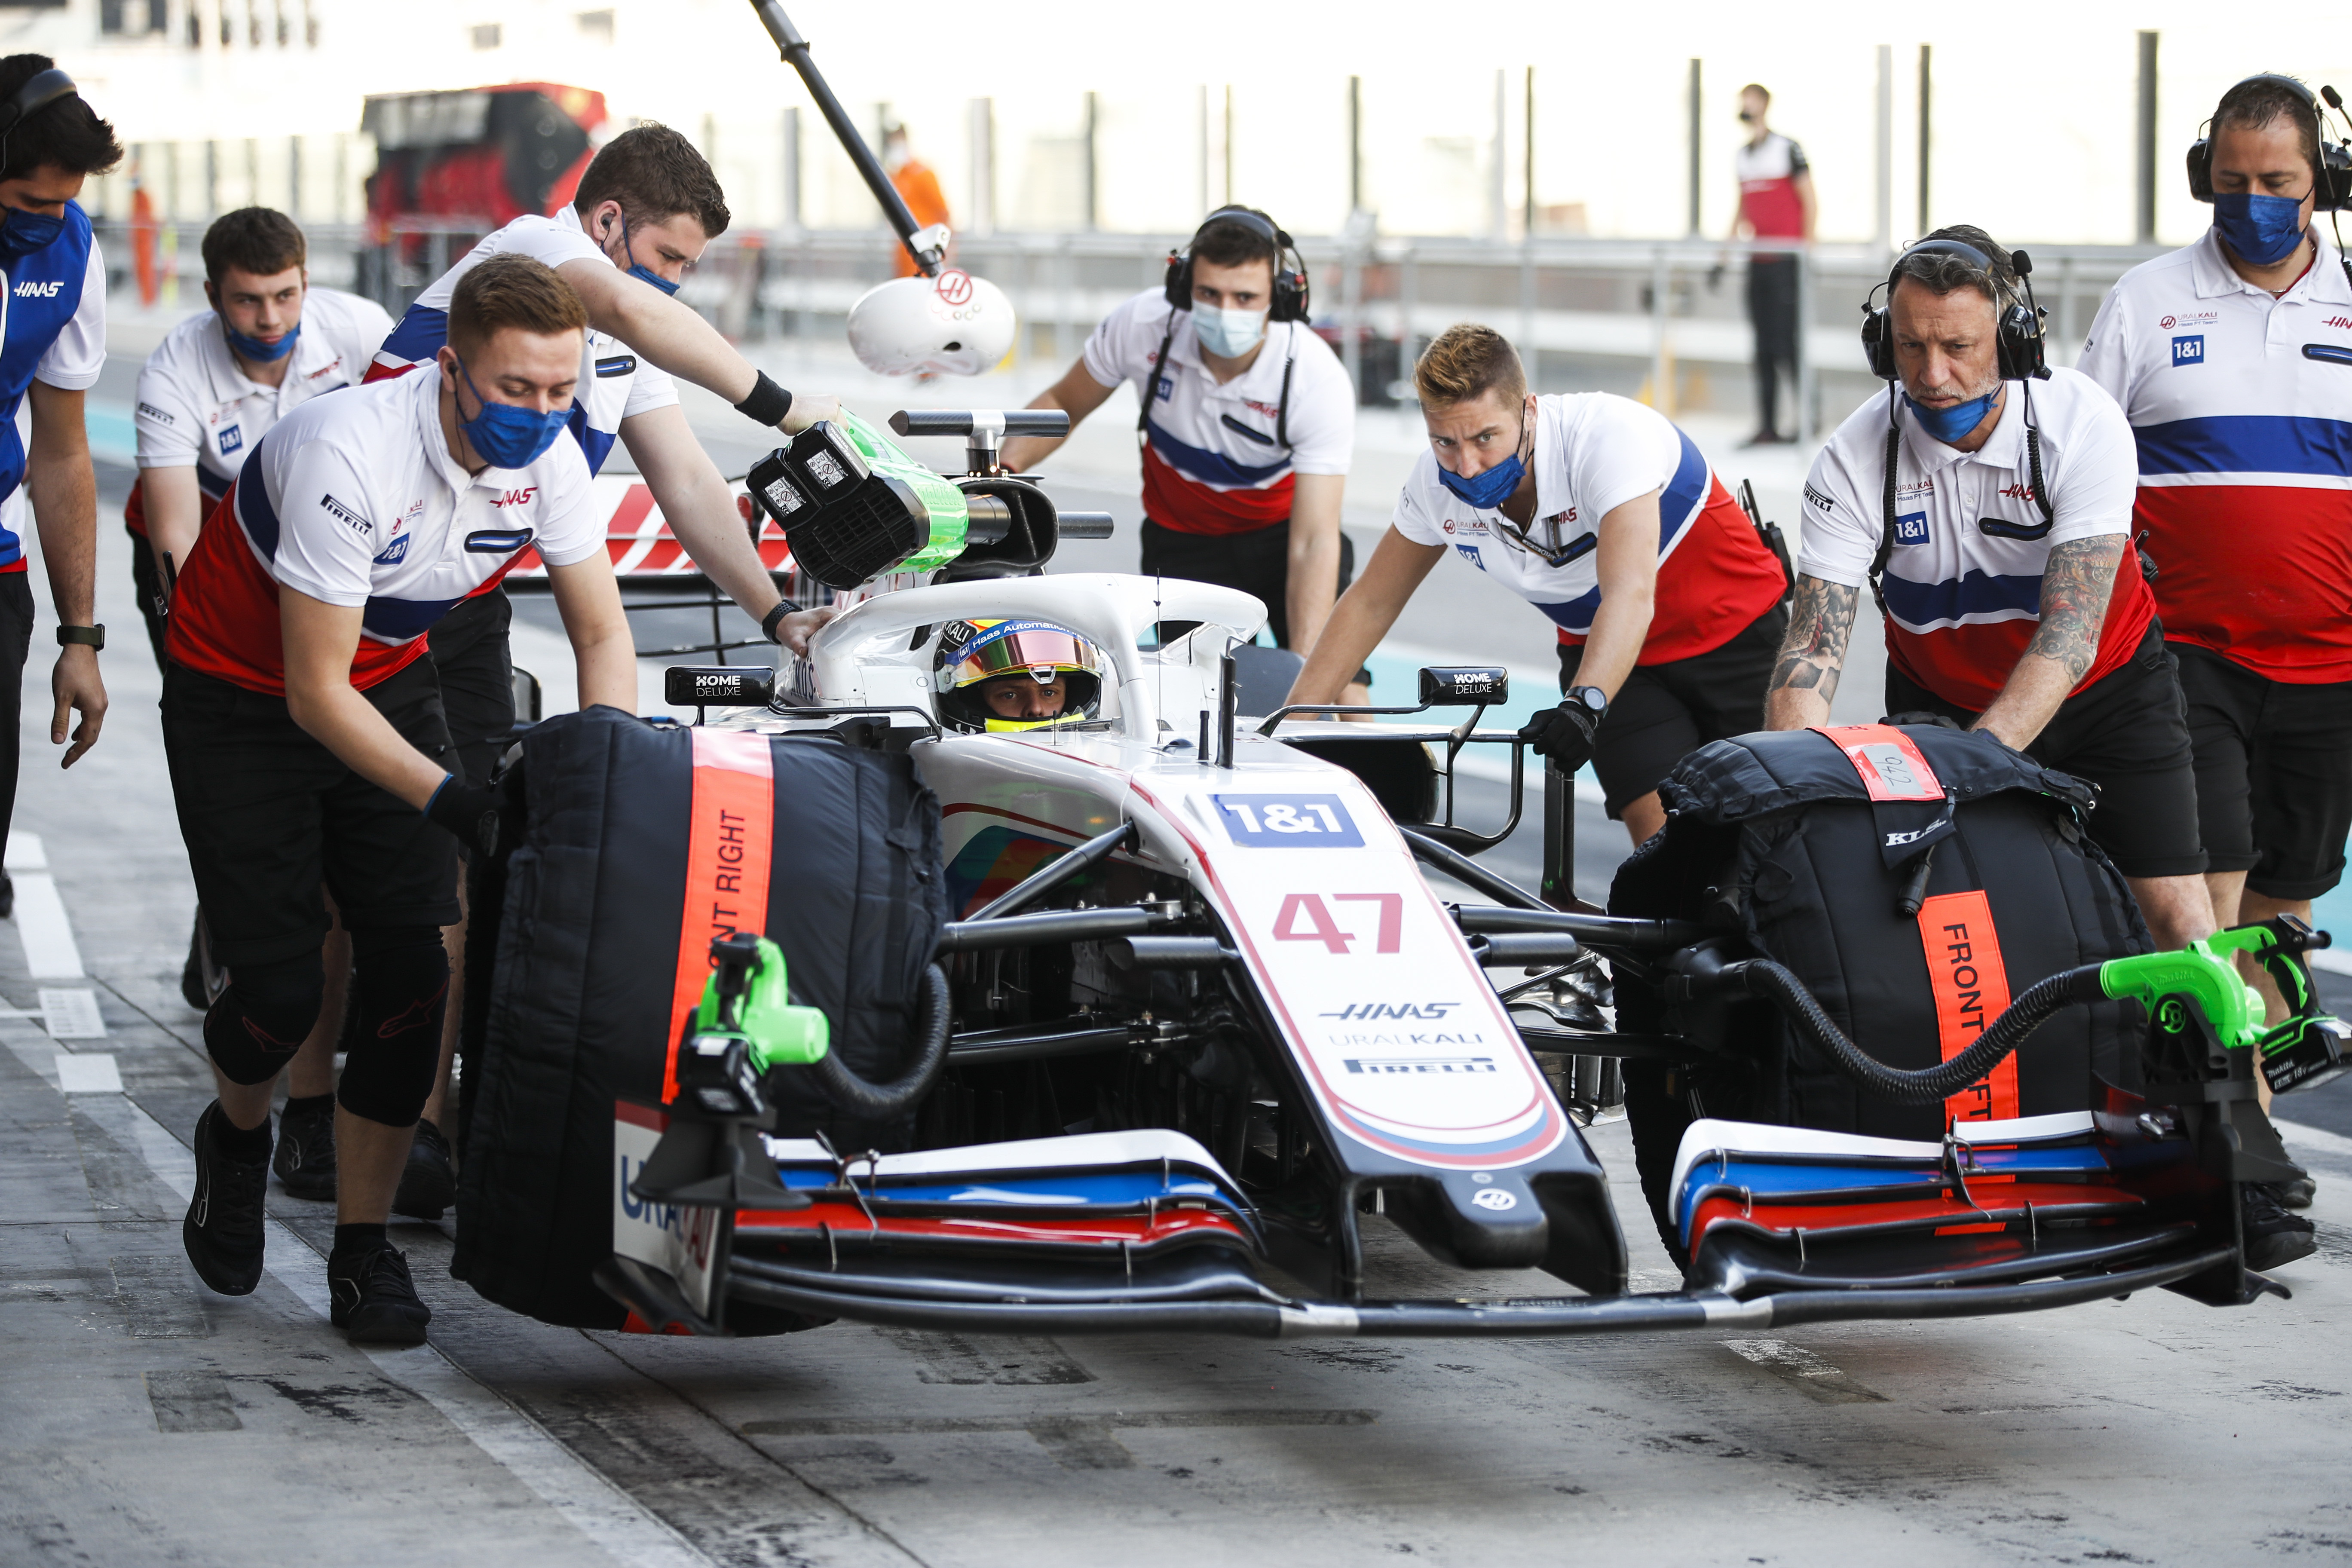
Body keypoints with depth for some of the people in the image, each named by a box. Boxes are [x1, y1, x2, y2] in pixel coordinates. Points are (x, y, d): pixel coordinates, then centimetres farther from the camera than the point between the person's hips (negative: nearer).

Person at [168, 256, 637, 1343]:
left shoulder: (547, 456, -17)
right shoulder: (349, 456, -36)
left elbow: (602, 635, -6)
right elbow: (316, 693, -31)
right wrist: (448, 799, -39)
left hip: (389, 686, 5)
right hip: (244, 697, -5)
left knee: (411, 964, -8)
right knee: (281, 983, -9)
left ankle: (364, 1248, 1)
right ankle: (237, 1137, 27)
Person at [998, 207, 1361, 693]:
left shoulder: (1319, 378, -30)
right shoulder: (1142, 325, -24)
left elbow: (1313, 542, -32)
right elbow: (1064, 405, -1)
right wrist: (1004, 469, -19)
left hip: (1281, 530, -2)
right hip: (1181, 541, 2)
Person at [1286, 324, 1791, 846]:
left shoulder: (1610, 434, -34)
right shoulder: (1436, 483, -17)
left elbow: (1629, 597, -45)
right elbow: (1372, 604, -3)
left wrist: (1585, 705, -61)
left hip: (1735, 632, -3)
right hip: (1602, 652, 3)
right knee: (1660, 832, -17)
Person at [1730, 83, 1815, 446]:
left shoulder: (1787, 150, -5)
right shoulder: (1741, 156, 16)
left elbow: (1810, 202, -6)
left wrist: (1808, 250, -12)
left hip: (1785, 259, -7)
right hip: (1757, 262, 7)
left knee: (1787, 341, -10)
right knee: (1763, 347, 5)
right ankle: (1767, 426, 7)